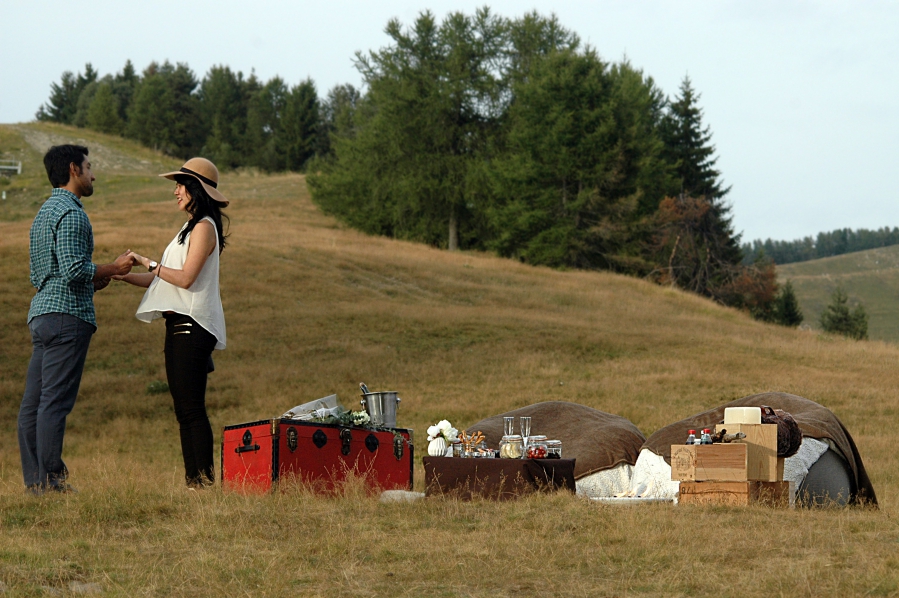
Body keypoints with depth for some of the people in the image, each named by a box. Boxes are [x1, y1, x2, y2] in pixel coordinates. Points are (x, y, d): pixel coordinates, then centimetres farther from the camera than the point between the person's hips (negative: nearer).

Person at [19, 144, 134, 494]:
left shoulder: (44, 213, 21)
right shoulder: (71, 213, -10)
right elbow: (73, 269, -20)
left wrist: (91, 282, 23)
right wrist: (113, 269, -6)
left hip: (41, 313, 10)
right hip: (67, 315, -10)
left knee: (33, 400, 6)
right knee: (55, 401, -10)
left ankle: (34, 478, 8)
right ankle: (49, 481, -11)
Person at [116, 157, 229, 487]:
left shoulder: (204, 227, -8)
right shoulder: (190, 228, 21)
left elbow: (185, 278, -18)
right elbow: (163, 280, 20)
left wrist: (150, 264, -9)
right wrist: (123, 275, 14)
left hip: (192, 326, -10)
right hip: (180, 326, 10)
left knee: (192, 408, -12)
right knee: (183, 410, 7)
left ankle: (205, 479, -13)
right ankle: (192, 480, 8)